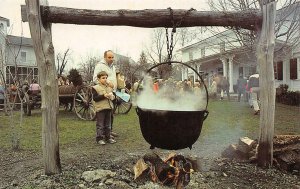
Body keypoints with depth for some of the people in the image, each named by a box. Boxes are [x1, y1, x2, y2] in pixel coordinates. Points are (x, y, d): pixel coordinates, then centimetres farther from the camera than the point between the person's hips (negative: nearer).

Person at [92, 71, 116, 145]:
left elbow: (112, 94, 22)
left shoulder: (109, 87, 12)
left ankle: (108, 137, 24)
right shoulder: (95, 88, -6)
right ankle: (99, 138, 9)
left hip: (109, 107, 6)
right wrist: (104, 96, -22)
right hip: (100, 108, -6)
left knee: (108, 124, 14)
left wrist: (112, 96, -2)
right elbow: (95, 98, -13)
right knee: (100, 125, 0)